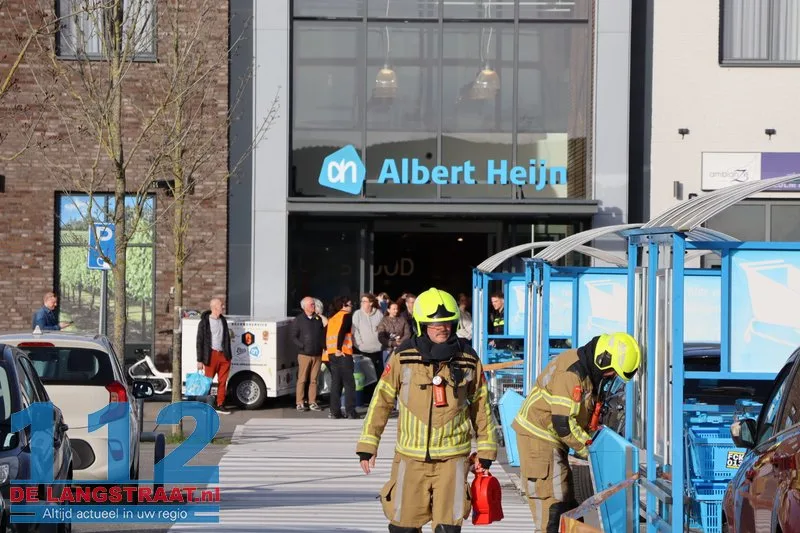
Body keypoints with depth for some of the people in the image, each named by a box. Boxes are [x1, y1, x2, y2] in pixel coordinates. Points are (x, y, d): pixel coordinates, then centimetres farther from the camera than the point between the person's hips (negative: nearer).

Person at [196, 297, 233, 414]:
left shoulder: (223, 320, 11)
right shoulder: (204, 322, -6)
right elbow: (200, 342, -5)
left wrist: (229, 356, 15)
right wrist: (200, 360, -9)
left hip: (223, 356, 5)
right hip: (211, 355, -5)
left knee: (222, 382, 6)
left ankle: (220, 405, 12)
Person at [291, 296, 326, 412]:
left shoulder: (318, 319, 11)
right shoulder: (298, 320, 1)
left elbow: (323, 334, 15)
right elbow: (293, 336, -1)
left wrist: (324, 347, 2)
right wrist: (302, 346, -11)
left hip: (317, 354, 3)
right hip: (304, 354, -3)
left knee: (313, 380, 5)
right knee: (302, 379, -3)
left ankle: (312, 402, 9)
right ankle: (300, 403, 1)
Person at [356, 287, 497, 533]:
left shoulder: (469, 360, 1)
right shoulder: (403, 357, -3)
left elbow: (481, 405, 11)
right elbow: (382, 400, 3)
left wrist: (485, 450, 13)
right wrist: (367, 445, 1)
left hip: (453, 457, 0)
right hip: (410, 456, 0)